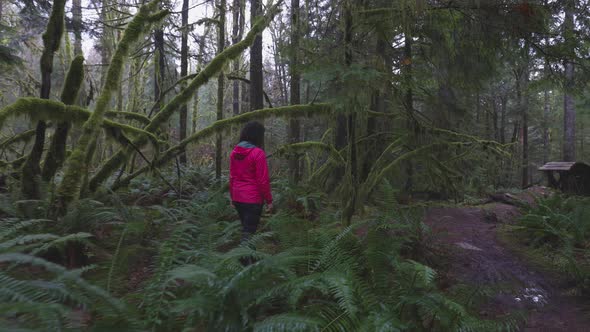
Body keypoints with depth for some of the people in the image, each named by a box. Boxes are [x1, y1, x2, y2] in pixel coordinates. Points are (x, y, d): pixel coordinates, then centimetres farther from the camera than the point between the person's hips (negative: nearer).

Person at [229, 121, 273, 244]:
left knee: (245, 227, 21)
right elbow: (263, 180, -14)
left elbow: (232, 177, 10)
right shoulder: (258, 153, -15)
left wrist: (232, 197, 18)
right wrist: (269, 200, -5)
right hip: (253, 199, -6)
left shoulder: (234, 152, 4)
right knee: (248, 231, 1)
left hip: (238, 198, 6)